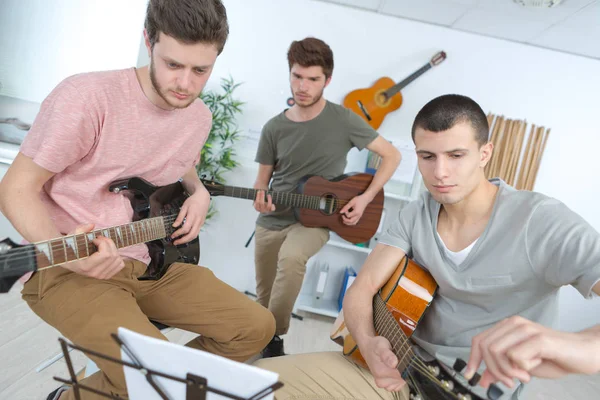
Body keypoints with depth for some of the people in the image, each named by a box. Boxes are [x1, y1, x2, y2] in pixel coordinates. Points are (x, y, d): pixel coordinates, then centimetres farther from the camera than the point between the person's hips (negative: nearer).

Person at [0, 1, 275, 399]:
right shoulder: (87, 96, -18)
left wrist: (199, 194, 0)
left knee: (256, 327, 1)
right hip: (71, 271, -6)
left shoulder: (200, 116, 3)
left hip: (152, 262, 6)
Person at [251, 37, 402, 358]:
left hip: (316, 218, -3)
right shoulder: (274, 127, -2)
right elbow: (263, 178, 7)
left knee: (292, 257, -35)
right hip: (271, 220, 4)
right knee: (264, 296, 11)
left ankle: (274, 337, -12)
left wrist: (365, 198, -13)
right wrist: (260, 197, -17)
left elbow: (391, 155, -4)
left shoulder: (342, 120, -10)